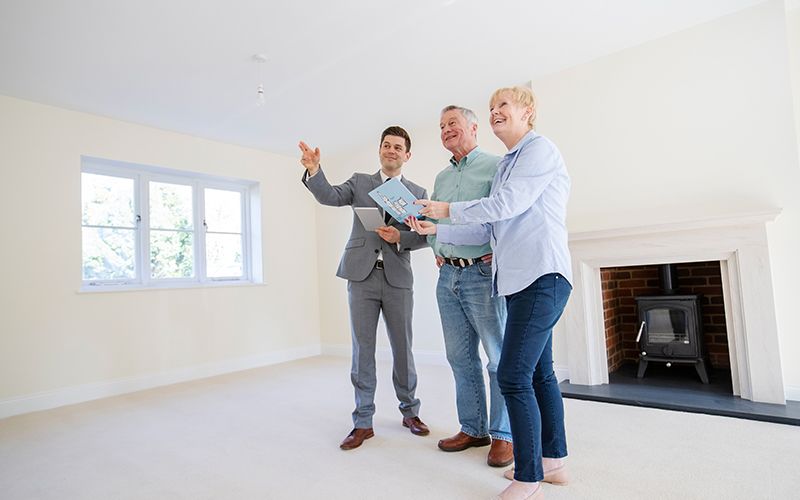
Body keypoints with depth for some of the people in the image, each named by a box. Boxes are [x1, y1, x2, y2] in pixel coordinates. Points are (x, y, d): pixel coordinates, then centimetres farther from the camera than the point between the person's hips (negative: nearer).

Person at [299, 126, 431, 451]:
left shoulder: (417, 193, 11)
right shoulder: (359, 182, 11)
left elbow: (423, 235, 5)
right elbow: (329, 197, -6)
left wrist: (399, 237, -14)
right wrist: (314, 170, -24)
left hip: (398, 278, 0)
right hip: (362, 275, 0)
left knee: (403, 349, 9)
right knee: (362, 350, 4)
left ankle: (410, 412, 29)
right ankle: (363, 422, 16)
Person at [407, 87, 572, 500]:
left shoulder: (540, 149, -3)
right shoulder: (506, 165, 22)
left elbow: (507, 204, -16)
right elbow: (486, 229, 18)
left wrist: (448, 209, -5)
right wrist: (435, 231, 13)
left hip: (541, 276, -9)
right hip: (520, 279, 9)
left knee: (514, 376, -10)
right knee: (538, 373, 14)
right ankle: (553, 459, 28)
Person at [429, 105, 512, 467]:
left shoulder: (495, 166, -2)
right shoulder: (441, 177, 19)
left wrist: (499, 252, -16)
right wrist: (437, 250, 9)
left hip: (483, 274, -7)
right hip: (448, 276, 7)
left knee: (499, 358, 1)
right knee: (460, 357, 11)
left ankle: (504, 435, 16)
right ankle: (473, 429, 25)